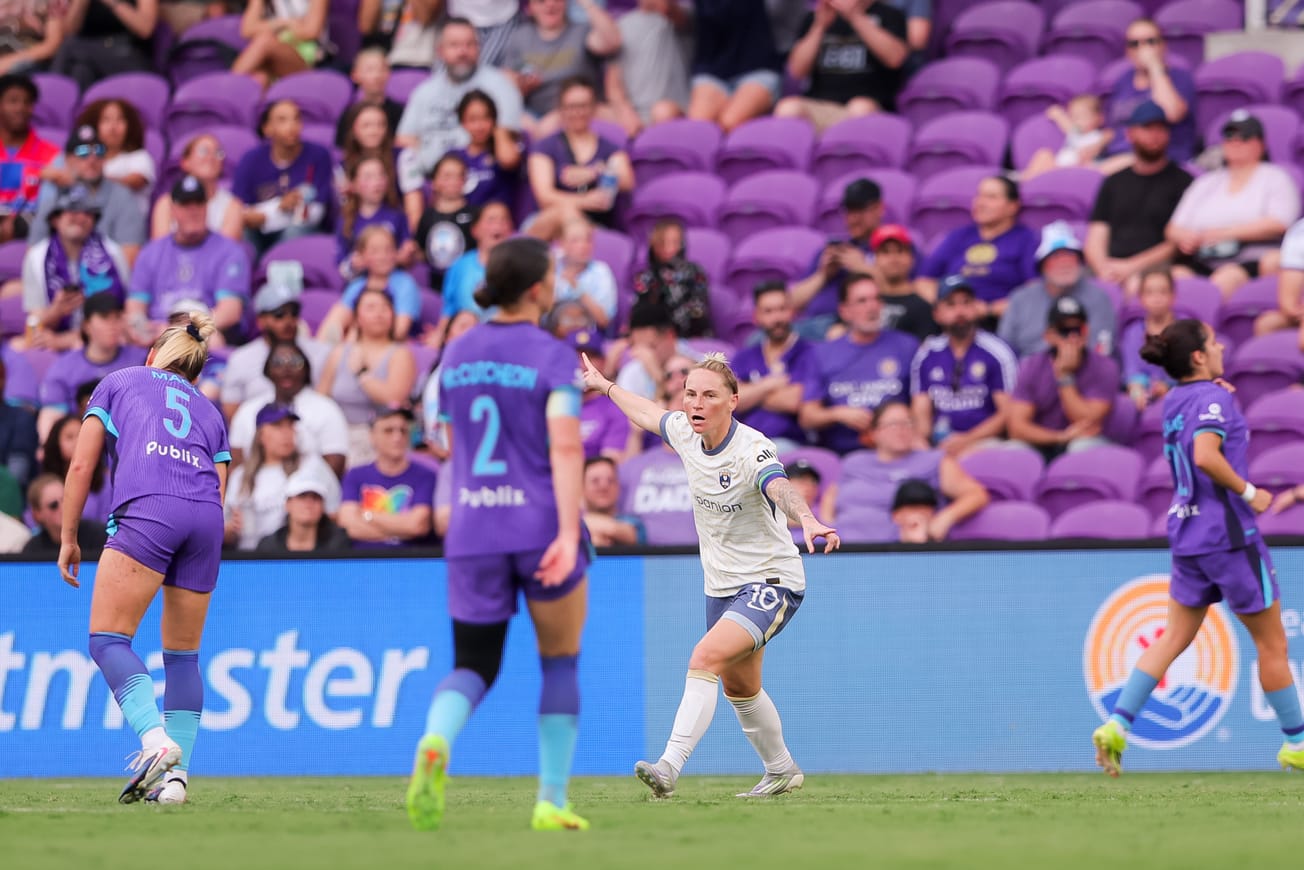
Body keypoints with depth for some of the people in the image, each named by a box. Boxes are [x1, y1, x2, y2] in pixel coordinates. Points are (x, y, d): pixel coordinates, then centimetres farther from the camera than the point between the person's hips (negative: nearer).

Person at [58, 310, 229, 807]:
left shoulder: (119, 383, 25)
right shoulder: (210, 412, 32)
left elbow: (81, 465, 17)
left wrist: (69, 538, 22)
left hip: (146, 507, -4)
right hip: (207, 517, 4)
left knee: (108, 638, -5)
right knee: (183, 653, 14)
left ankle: (155, 739, -27)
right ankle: (177, 775, 6)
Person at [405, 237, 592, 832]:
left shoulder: (456, 355, 9)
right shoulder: (553, 356, -7)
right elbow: (565, 448, -18)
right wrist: (568, 532, -24)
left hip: (471, 532, 4)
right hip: (541, 526, -4)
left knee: (473, 666, 9)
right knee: (561, 662, 15)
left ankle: (434, 744, -25)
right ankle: (552, 801, 13)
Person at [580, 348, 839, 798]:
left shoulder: (753, 451, -26)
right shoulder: (685, 432, -4)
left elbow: (781, 489, -47)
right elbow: (647, 414, 20)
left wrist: (809, 521, -68)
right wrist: (606, 386, 35)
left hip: (770, 581, -9)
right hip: (722, 586, 9)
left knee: (706, 658, -28)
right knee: (739, 688, 22)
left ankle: (670, 766, -33)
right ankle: (781, 770, 44)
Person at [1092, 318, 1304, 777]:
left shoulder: (1174, 402, 10)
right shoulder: (1215, 397, -14)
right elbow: (1206, 456, -29)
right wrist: (1248, 493, -18)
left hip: (1186, 533, 8)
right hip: (1229, 535, -8)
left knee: (1174, 636, 11)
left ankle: (1116, 726, -3)